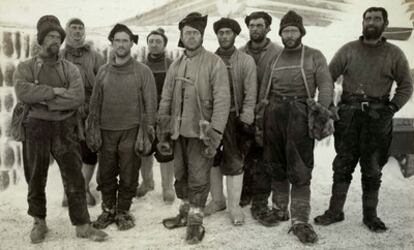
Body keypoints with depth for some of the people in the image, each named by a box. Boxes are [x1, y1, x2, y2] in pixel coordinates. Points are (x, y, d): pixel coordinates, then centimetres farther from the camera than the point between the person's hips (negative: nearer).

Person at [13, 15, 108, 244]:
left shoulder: (70, 69, 7)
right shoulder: (25, 68, 5)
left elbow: (78, 97, -11)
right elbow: (22, 92, -16)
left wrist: (44, 101, -14)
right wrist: (54, 91, -16)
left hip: (65, 128, 0)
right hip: (36, 128, 0)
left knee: (74, 178, 1)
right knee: (36, 178, 11)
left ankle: (82, 225, 11)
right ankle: (39, 222, 30)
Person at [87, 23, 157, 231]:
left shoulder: (143, 71, 0)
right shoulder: (103, 71, 10)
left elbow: (150, 102, -1)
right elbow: (95, 101, 13)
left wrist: (148, 129, -8)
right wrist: (92, 127, 6)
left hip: (131, 131, -3)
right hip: (106, 131, 3)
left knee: (128, 175, 5)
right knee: (105, 174, 9)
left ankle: (123, 212, 22)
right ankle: (108, 210, 27)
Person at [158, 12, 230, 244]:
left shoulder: (214, 62, -8)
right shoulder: (176, 65, 10)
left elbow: (222, 99, -14)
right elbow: (166, 99, 12)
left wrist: (215, 131, -20)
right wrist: (162, 129, 9)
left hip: (201, 131, -6)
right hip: (179, 131, 6)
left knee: (198, 179, 1)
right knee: (181, 176, 16)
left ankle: (196, 221, 15)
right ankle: (186, 212, 34)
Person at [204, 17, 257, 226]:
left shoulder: (246, 61, 0)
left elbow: (250, 93, -4)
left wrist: (246, 120, -11)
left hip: (234, 117, -3)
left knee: (234, 162, -1)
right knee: (212, 160, 10)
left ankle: (234, 206, 10)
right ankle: (217, 200, 26)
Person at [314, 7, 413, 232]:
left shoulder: (394, 53, 6)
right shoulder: (348, 49, 6)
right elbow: (328, 78, 4)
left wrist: (392, 108, -4)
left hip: (378, 117, 0)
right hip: (348, 114, 0)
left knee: (372, 169, 7)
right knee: (343, 164, 5)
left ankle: (370, 214, 18)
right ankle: (335, 211, 14)